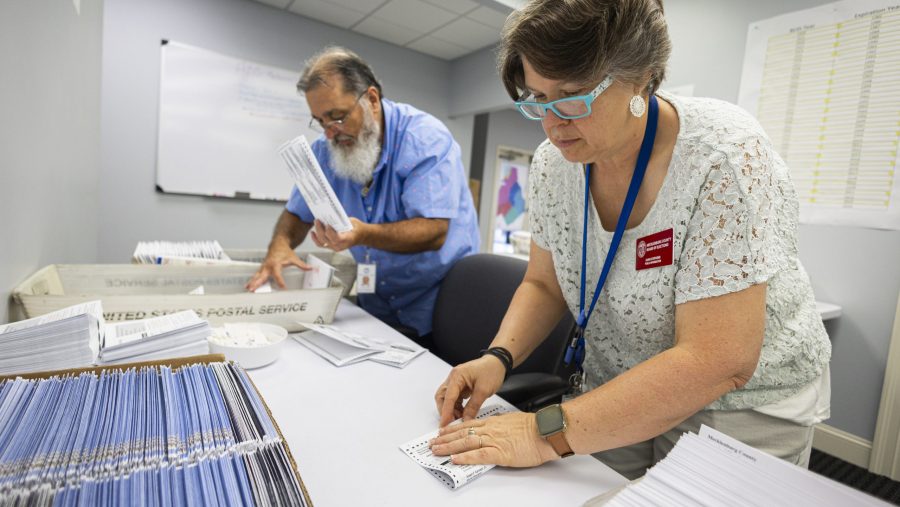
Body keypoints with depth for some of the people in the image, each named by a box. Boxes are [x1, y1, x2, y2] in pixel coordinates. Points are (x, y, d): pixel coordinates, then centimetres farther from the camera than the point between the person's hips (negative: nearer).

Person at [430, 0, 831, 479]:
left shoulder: (723, 157, -28)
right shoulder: (554, 160, -11)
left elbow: (717, 361, -31)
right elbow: (544, 285, -2)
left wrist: (548, 432, -33)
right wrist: (498, 357, -19)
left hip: (739, 402, -3)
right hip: (617, 391, 4)